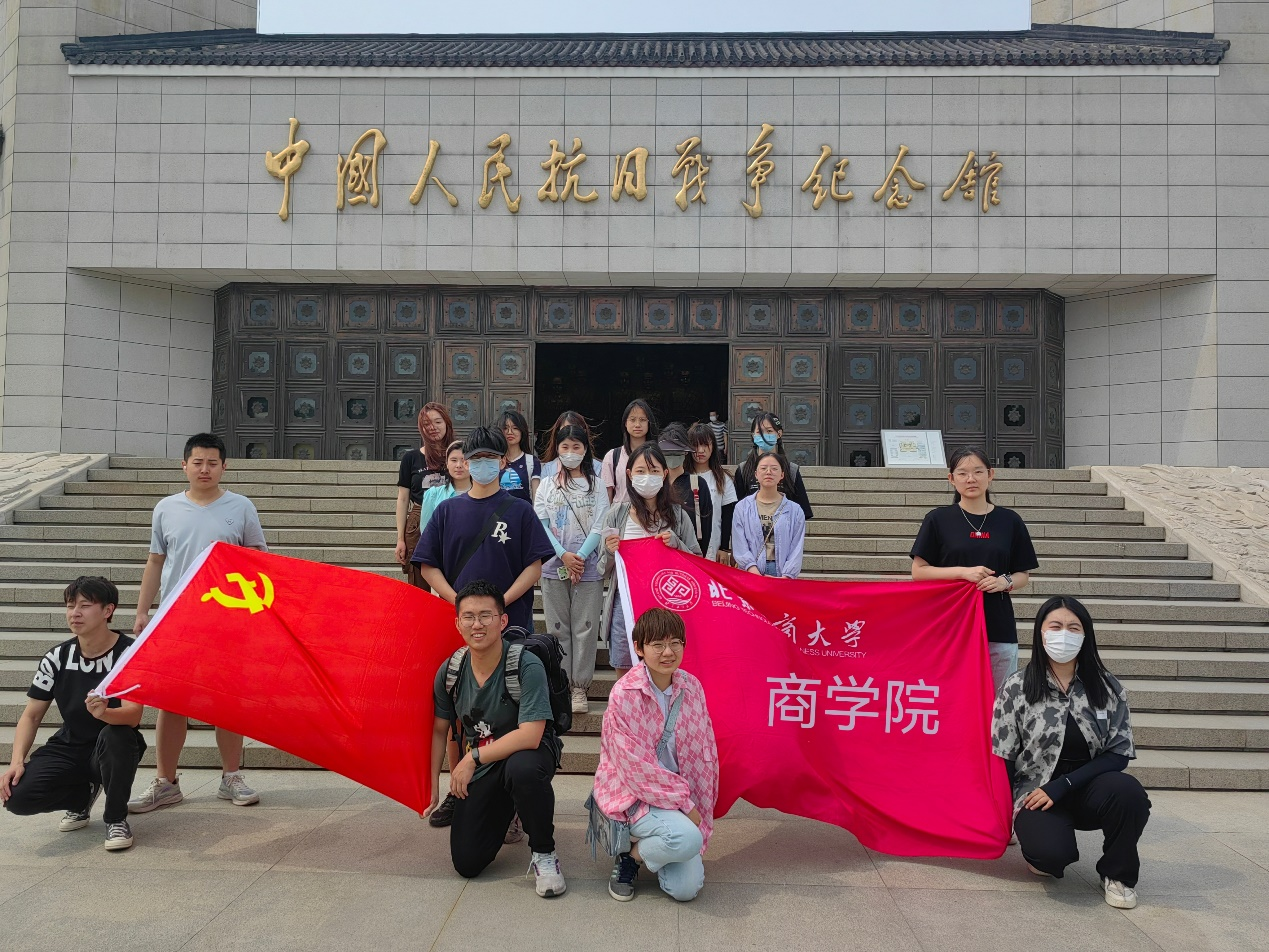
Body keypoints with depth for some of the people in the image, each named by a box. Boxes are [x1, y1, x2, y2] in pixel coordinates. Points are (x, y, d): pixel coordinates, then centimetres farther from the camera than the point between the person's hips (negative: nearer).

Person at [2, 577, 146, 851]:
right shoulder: (57, 658, -2)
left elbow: (133, 715, -26)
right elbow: (31, 715, 3)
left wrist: (104, 713, -48)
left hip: (114, 748, -4)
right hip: (69, 746, 4)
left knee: (115, 736, -38)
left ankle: (116, 819, -12)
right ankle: (82, 794, 14)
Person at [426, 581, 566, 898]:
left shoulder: (527, 666, -24)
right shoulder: (450, 671, -7)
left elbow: (530, 736, -30)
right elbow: (439, 730, 7)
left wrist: (473, 758, -22)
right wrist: (433, 788, 4)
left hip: (525, 752, -5)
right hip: (476, 767, 5)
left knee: (522, 768, -42)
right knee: (467, 864, -3)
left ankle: (544, 852, -14)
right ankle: (504, 812, 31)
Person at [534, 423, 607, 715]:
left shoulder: (596, 485, 6)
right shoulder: (547, 485, 9)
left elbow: (599, 527, -1)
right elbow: (541, 524, 1)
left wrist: (581, 557, -13)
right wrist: (564, 555, -12)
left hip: (588, 568, -1)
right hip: (554, 567, 1)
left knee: (585, 627, 0)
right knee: (558, 627, 5)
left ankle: (580, 687, 8)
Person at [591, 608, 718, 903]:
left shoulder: (691, 687, -2)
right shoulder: (624, 694, -18)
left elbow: (705, 754, 3)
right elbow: (636, 766, -17)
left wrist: (698, 809, -2)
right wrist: (684, 803, -14)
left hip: (680, 793, 5)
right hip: (632, 793, -5)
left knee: (686, 889, -10)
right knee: (687, 840, -31)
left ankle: (649, 842, 20)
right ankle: (631, 853, 0)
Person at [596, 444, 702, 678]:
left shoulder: (677, 515, 3)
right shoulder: (616, 514, 3)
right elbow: (603, 571, 7)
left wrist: (676, 544, -10)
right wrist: (611, 553, -14)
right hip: (625, 604, 1)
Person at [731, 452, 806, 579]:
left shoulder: (794, 511, 8)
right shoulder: (742, 508, 7)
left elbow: (796, 549, 1)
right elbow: (740, 546, 0)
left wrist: (787, 576, -12)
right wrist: (754, 571, -14)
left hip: (783, 574, 0)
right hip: (751, 573, 0)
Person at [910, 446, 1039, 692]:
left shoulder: (1010, 521, 7)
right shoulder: (938, 519, 2)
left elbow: (1023, 575, 12)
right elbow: (918, 571, -1)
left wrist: (1004, 582, -10)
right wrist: (963, 572, -12)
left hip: (999, 627, 2)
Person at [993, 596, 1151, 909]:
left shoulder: (1107, 688, 1)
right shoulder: (1017, 688, -3)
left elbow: (1119, 753, -4)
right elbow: (1002, 760, -1)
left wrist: (1064, 784, -15)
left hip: (1089, 789, 2)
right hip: (1036, 793, -2)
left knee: (1128, 791, -31)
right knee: (1053, 853, -32)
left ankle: (1117, 874, -3)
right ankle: (1040, 848, 9)